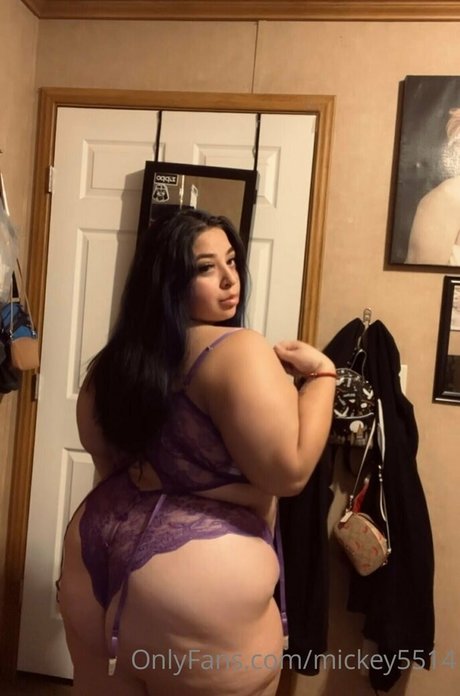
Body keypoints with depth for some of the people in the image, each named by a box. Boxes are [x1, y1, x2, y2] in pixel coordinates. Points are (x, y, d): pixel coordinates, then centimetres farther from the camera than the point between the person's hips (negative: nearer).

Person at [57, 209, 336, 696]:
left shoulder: (116, 358, 4)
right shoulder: (239, 350, -19)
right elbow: (289, 471, -21)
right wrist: (321, 374, -10)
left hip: (97, 554, 7)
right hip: (198, 580, -7)